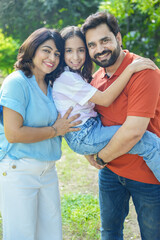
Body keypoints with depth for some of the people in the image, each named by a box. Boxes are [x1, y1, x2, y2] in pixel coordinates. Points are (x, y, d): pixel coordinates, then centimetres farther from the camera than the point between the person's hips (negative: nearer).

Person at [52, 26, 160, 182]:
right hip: (82, 136, -10)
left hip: (92, 128, 10)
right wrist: (130, 69, -22)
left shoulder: (77, 75, 15)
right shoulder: (65, 78, -16)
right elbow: (105, 99, -21)